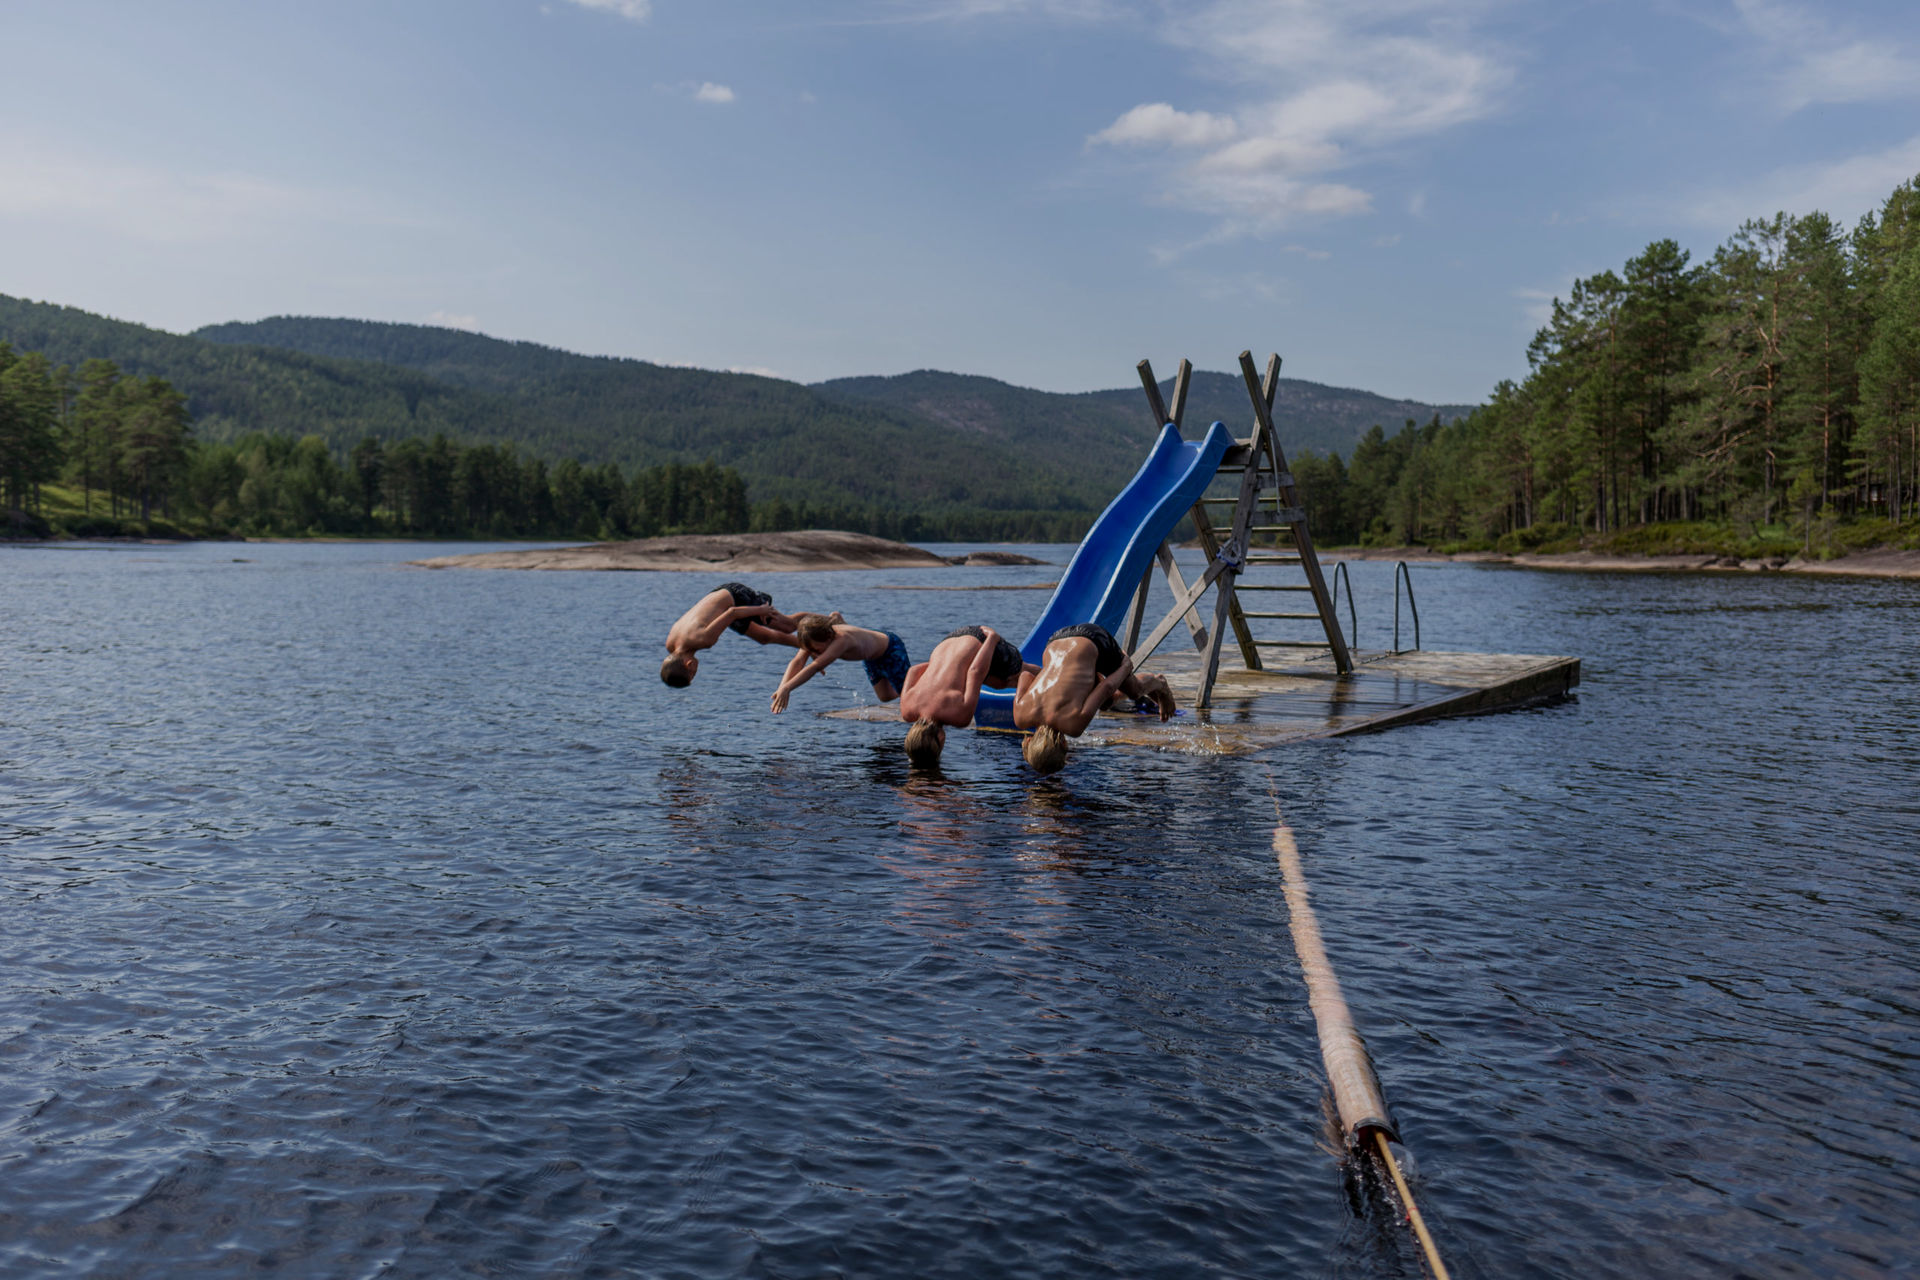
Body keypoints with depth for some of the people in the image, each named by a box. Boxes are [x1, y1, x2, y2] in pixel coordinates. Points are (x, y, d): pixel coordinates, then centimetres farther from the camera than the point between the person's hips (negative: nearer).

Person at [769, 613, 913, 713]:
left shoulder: (841, 640, -47)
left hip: (891, 647, -8)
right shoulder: (814, 638, -24)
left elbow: (816, 667, -57)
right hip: (872, 657, 8)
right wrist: (782, 687, -51)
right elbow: (798, 662, -34)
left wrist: (786, 688, -64)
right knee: (886, 697, 23)